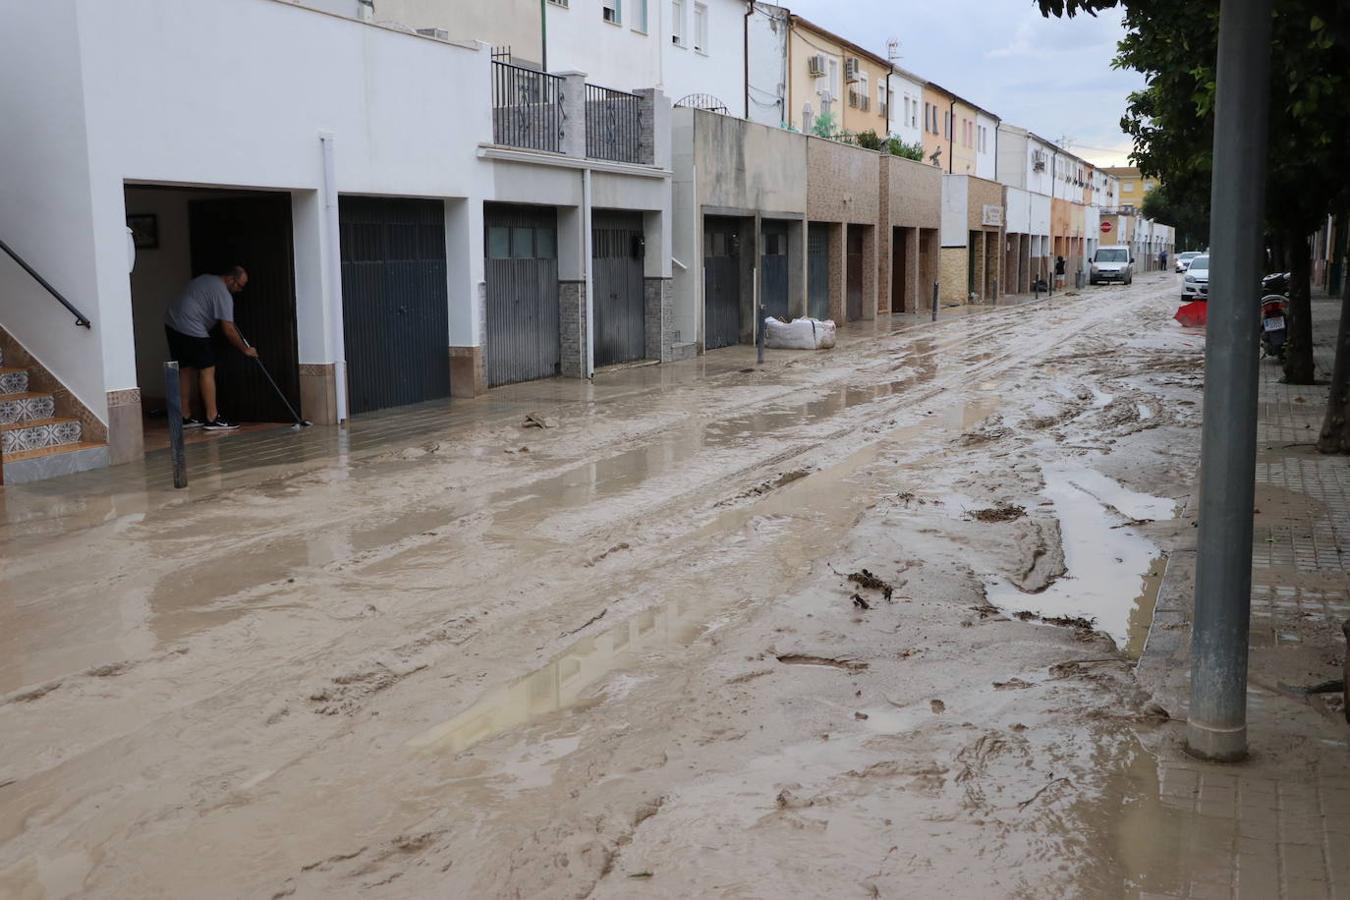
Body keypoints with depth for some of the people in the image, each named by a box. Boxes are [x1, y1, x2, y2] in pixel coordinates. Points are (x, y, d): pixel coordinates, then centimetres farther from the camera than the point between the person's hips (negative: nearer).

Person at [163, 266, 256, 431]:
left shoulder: (206, 279, 18)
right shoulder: (223, 295, -10)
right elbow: (228, 330, -12)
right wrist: (245, 349, -2)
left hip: (171, 323, 10)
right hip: (191, 329, -10)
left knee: (184, 369, 13)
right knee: (207, 370, -5)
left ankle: (185, 417, 16)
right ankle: (212, 419, -7)